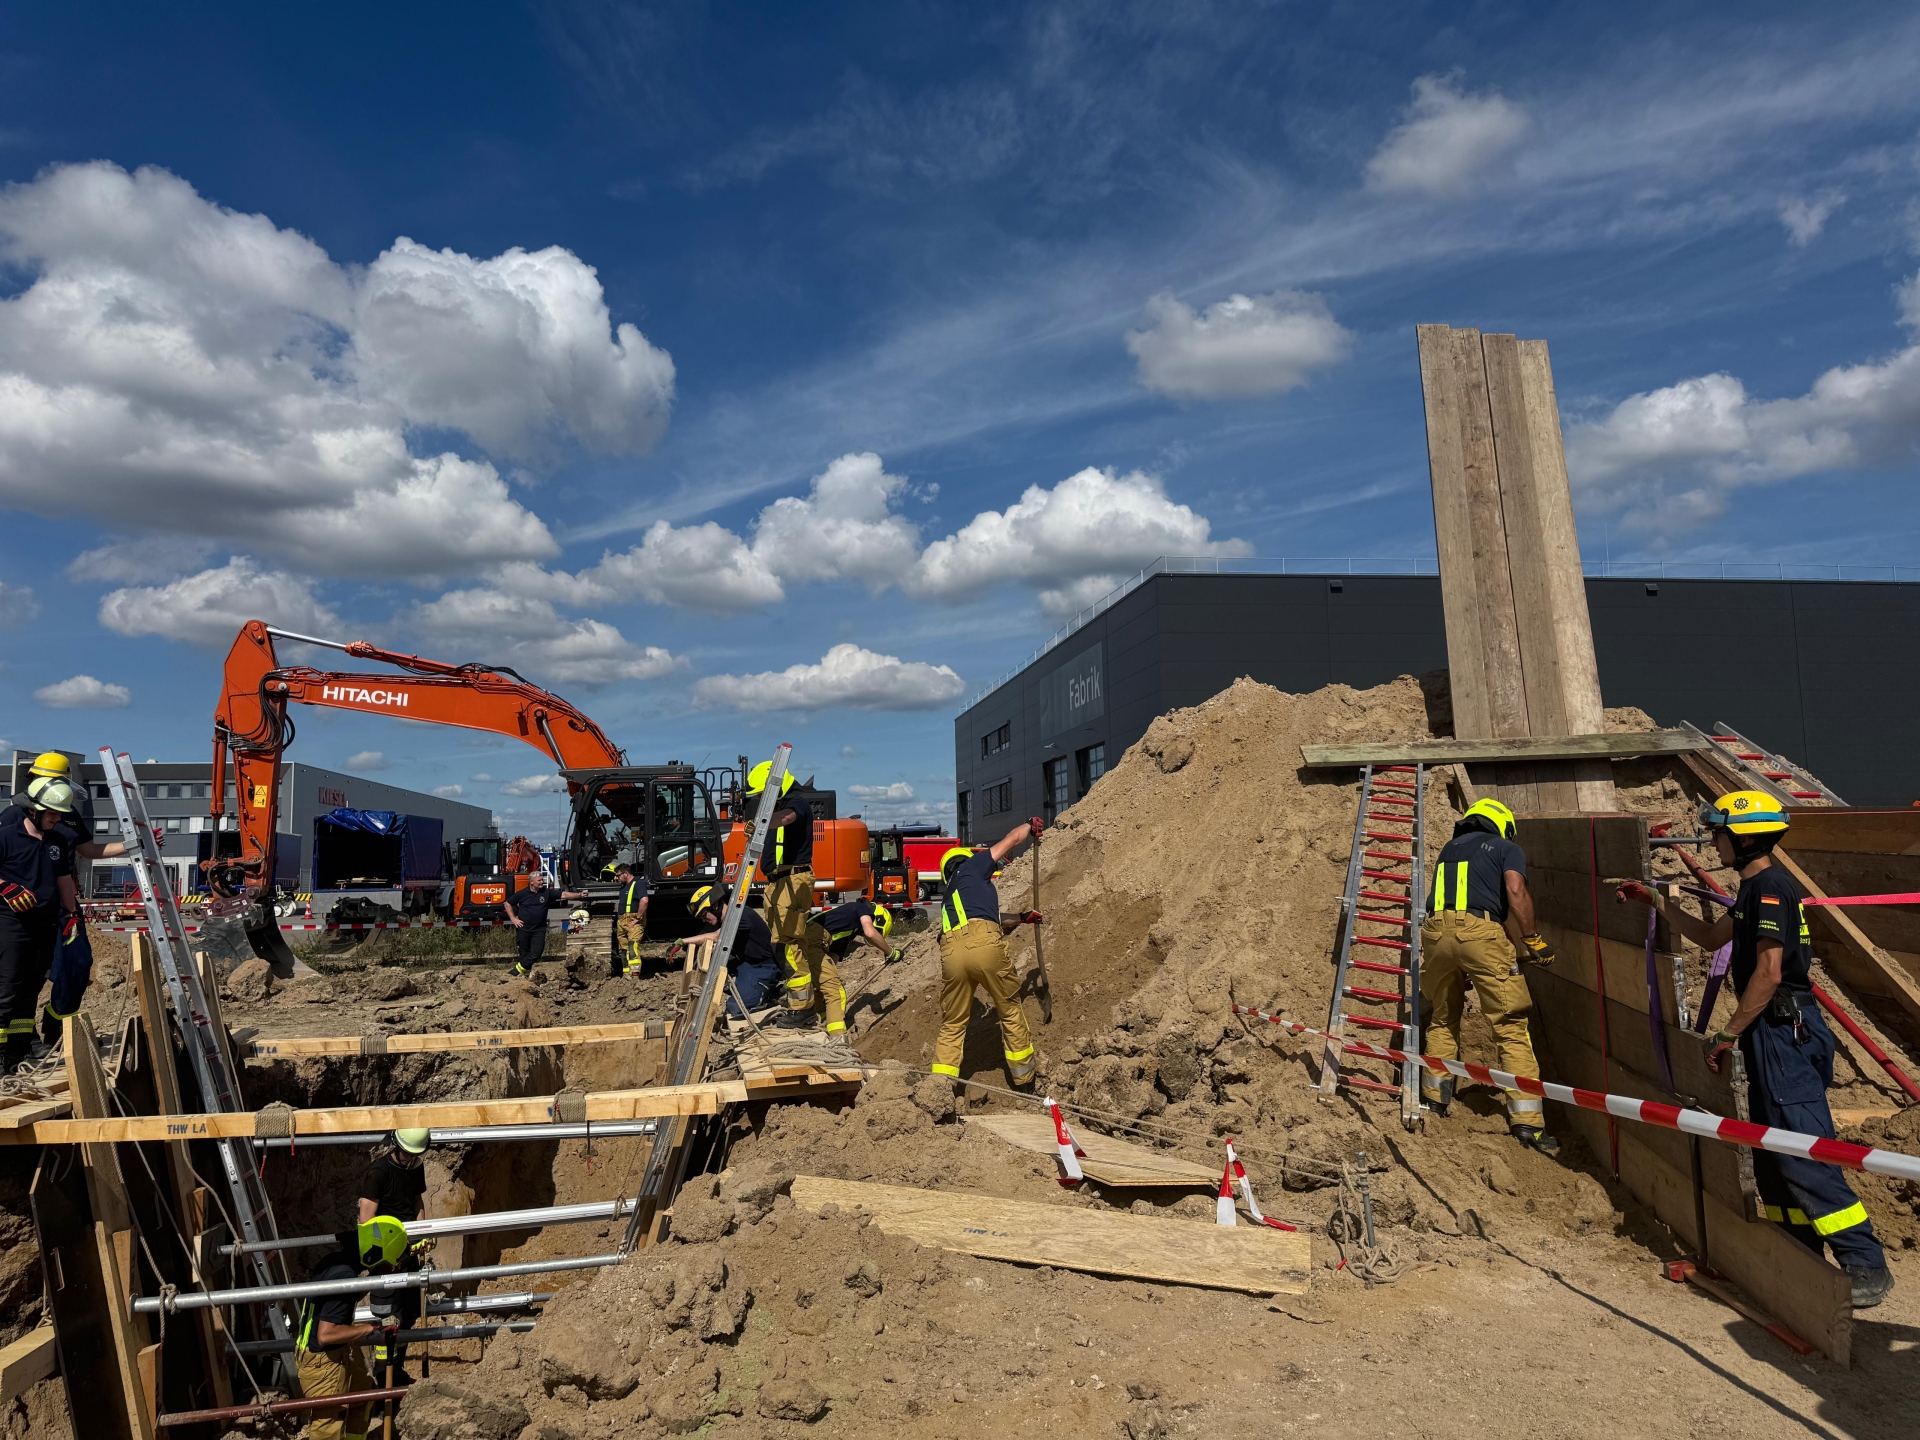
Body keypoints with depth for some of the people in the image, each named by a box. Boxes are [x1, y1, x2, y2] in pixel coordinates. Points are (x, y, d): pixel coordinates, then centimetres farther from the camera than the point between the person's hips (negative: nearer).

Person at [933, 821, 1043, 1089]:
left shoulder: (951, 899, 37)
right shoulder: (971, 868, 21)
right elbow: (1011, 840, 26)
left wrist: (1020, 919, 59)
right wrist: (1029, 826, 45)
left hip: (951, 952, 5)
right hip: (983, 945, -5)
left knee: (952, 1024, 16)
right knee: (1010, 1009, 16)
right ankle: (1024, 1073, 28)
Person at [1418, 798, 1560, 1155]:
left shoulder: (1448, 849, 30)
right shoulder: (1507, 848, 15)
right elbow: (1516, 891, -4)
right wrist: (1533, 940, 3)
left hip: (1435, 932, 5)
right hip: (1481, 932, -5)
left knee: (1443, 1019, 23)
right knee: (1511, 1026, 0)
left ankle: (1435, 1097, 26)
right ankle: (1526, 1121, -4)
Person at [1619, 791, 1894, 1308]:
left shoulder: (1770, 887, -16)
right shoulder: (1755, 888, 15)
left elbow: (1768, 973, -21)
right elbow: (1711, 937, 29)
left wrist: (1728, 1034, -16)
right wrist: (1656, 902, 27)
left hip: (1787, 1032, -11)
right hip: (1772, 1034, 11)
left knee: (1803, 1152, -11)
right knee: (1771, 1152, 14)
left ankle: (1866, 1264, -5)